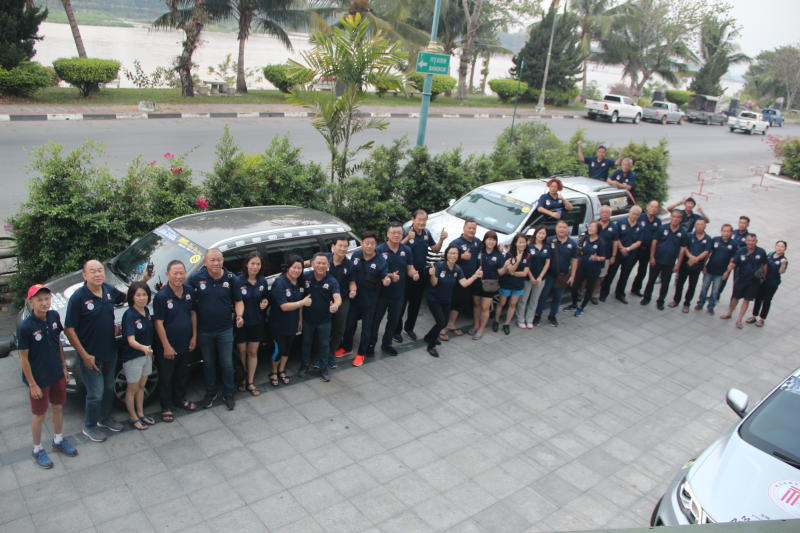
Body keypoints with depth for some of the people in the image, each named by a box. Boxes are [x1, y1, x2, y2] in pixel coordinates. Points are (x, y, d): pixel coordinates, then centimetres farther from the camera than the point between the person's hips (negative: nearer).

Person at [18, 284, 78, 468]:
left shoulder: (54, 316, -8)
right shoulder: (25, 327, -23)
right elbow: (23, 358, -16)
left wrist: (64, 368, 9)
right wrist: (32, 384, -13)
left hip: (57, 375, 5)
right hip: (38, 379, -5)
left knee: (58, 408, 21)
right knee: (39, 415, 12)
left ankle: (58, 441, 42)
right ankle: (37, 450, 32)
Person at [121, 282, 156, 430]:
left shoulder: (146, 311, -1)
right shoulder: (129, 315, -23)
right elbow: (131, 340, -32)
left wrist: (150, 349, 10)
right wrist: (143, 347, -49)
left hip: (146, 355, 7)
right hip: (132, 357, -7)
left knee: (141, 386, 20)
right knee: (132, 389, 10)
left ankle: (141, 414, 34)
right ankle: (133, 417, 25)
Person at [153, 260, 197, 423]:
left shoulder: (189, 290, -3)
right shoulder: (161, 296, -21)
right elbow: (158, 323, -18)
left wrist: (194, 336, 5)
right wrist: (166, 346, -17)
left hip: (186, 344, 6)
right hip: (168, 346, -6)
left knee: (182, 374, 22)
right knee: (166, 377, 10)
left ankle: (180, 399, 43)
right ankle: (167, 407, 26)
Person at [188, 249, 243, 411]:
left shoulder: (230, 278, -7)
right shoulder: (196, 278, -10)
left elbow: (238, 300, 2)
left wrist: (239, 315, -16)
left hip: (225, 330, 0)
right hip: (204, 331, 0)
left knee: (227, 364, 8)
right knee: (208, 363, 16)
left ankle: (228, 395, 26)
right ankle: (210, 393, 35)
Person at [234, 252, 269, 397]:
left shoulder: (263, 281, -2)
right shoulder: (238, 281, -15)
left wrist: (265, 302, -8)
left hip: (257, 323, 3)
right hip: (241, 322, -3)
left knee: (253, 352, 11)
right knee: (242, 351, 12)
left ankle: (250, 382, 21)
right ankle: (244, 376, 34)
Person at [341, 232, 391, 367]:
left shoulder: (380, 261, -15)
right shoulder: (355, 255, -7)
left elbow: (384, 279, -14)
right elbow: (350, 274, 7)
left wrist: (387, 280, -36)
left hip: (370, 300, -3)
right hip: (354, 297, 3)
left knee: (367, 327, 9)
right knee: (350, 323, 17)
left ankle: (361, 353, 27)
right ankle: (347, 347, 40)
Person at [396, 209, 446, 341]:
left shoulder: (427, 233, 3)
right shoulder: (406, 232, -16)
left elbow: (435, 250, 11)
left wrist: (441, 239, -7)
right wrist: (407, 238, -39)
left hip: (421, 274, 6)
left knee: (416, 303, 17)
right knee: (402, 303, 2)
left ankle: (409, 327, 34)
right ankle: (397, 330, 16)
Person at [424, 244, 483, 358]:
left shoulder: (458, 269, -6)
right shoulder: (439, 265, -22)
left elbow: (464, 283, -16)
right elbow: (434, 283, -23)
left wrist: (475, 276, -28)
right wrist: (432, 275, -44)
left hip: (446, 299, 6)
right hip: (434, 298, -6)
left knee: (444, 322, 12)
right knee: (441, 322, -16)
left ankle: (429, 337, 40)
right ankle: (431, 346, 4)